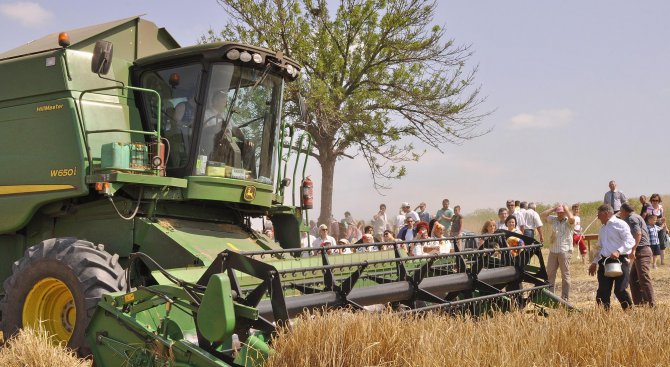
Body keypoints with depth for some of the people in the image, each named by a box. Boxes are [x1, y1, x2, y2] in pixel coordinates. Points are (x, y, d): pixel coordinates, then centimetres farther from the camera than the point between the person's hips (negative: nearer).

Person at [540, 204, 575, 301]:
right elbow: (542, 215, 5)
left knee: (565, 275, 2)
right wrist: (553, 209, 2)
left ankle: (565, 298, 6)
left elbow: (572, 219, -26)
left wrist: (566, 209, -11)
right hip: (553, 250, 5)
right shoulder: (553, 219, 12)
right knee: (550, 274, 8)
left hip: (565, 251, -5)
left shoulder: (568, 222, -3)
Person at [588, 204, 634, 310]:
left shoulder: (620, 224, -7)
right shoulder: (603, 228, 19)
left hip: (619, 261, -8)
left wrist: (618, 251, -30)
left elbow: (630, 241, -17)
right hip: (604, 261, 8)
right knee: (603, 292, 4)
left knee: (620, 291, -9)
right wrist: (594, 262, 23)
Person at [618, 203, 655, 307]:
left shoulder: (632, 218, -8)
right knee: (634, 278, 12)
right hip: (639, 252, 10)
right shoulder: (634, 218, 23)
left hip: (642, 251, -10)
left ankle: (650, 305, -13)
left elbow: (638, 234, -22)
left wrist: (633, 250, -26)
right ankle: (639, 304, 14)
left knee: (644, 278, -12)